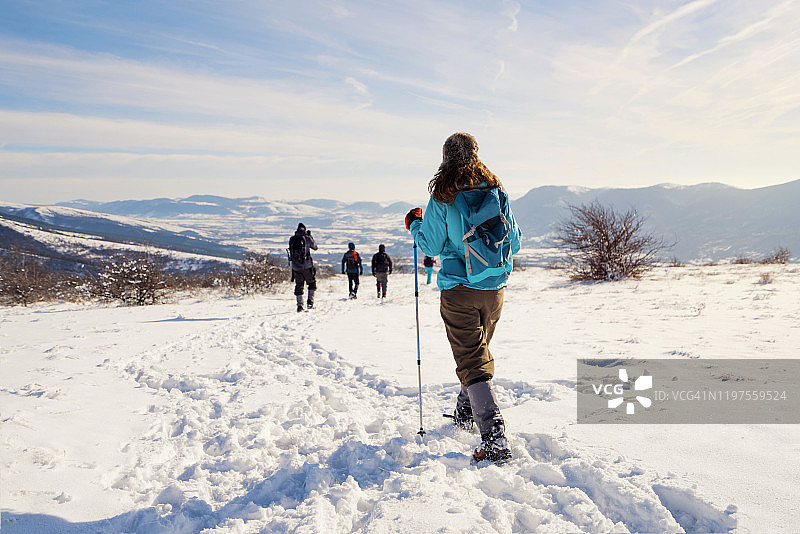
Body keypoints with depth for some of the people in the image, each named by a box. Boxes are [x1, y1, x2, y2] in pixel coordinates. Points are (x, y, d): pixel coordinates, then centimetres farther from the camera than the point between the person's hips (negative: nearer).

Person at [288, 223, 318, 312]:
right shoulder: (307, 238, -7)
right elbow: (315, 247, 9)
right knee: (312, 283, 17)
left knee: (298, 285, 12)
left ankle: (299, 304, 7)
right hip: (307, 266, -3)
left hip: (295, 267, 3)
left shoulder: (291, 239, 1)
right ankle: (310, 301, 9)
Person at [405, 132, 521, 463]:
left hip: (458, 291, -5)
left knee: (472, 361, -3)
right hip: (494, 288, 5)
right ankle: (467, 413, 40)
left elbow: (431, 246, -5)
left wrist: (415, 225, 14)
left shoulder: (442, 199, -10)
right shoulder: (497, 193, 1)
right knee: (480, 350, 23)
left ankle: (494, 436, -13)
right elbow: (514, 244, 6)